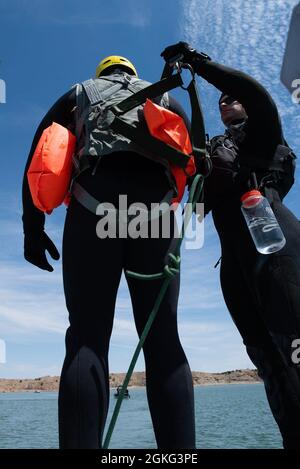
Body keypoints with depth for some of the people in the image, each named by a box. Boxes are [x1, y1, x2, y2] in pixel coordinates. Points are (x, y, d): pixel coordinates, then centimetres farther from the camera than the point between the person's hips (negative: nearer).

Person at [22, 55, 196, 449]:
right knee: (163, 340, -1)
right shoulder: (165, 97, 31)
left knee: (87, 338, -5)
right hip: (155, 206, 1)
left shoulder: (78, 94, 29)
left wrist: (33, 227, 10)